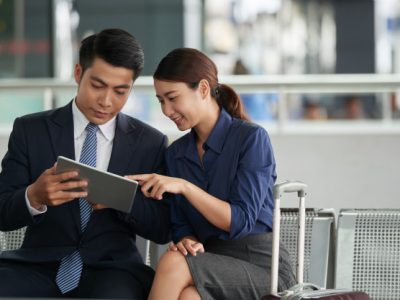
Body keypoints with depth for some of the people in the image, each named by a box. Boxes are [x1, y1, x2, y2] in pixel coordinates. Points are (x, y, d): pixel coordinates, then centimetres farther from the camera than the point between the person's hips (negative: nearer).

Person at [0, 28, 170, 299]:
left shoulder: (151, 143, 9)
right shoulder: (30, 131, 7)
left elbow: (163, 229, 7)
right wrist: (34, 197, -21)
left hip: (112, 269, 0)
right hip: (39, 265, 1)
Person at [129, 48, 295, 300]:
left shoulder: (251, 138, -7)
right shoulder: (176, 154, 12)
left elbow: (241, 221, -14)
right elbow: (181, 224, 12)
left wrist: (184, 186, -24)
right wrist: (188, 242, -13)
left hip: (261, 266, -4)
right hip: (213, 265, 4)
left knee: (173, 263, -31)